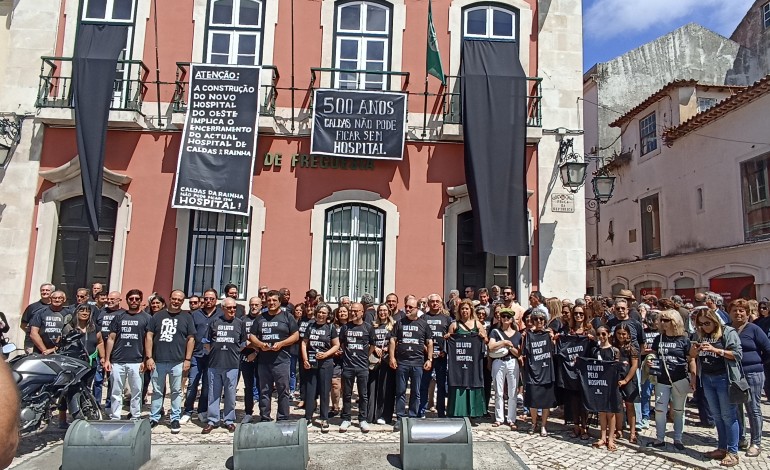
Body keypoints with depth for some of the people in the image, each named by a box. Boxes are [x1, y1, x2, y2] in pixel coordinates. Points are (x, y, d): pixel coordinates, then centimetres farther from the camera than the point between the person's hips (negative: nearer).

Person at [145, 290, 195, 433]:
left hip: (177, 362, -1)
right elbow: (149, 336, 5)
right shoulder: (158, 316, 6)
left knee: (176, 392, 8)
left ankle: (175, 419, 18)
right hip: (158, 361, 1)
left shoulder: (187, 318, 4)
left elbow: (191, 339, 3)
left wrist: (188, 359, -3)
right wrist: (149, 357, -3)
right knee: (157, 391, 12)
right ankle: (154, 418, 24)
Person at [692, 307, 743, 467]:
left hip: (724, 378, -6)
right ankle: (722, 448, 23)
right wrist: (694, 350, -7)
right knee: (717, 416, 14)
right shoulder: (699, 335, 8)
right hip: (707, 378, 6)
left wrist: (715, 349, -21)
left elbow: (737, 354, -14)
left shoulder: (728, 332, -8)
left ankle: (732, 452, 8)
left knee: (728, 416, 0)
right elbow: (692, 356, 15)